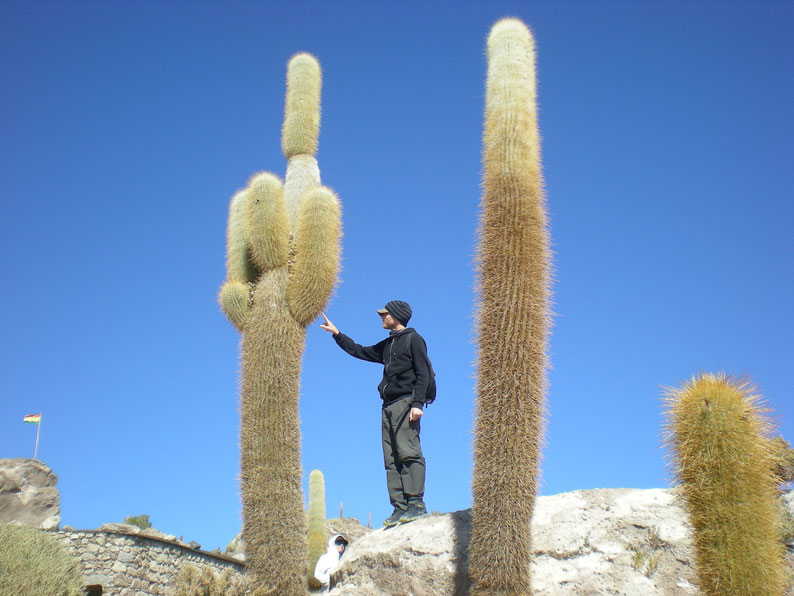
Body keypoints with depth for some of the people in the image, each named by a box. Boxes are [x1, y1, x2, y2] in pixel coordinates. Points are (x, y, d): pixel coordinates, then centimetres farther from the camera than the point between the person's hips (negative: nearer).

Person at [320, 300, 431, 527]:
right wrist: (336, 334, 34)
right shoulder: (387, 345, 25)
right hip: (388, 406, 8)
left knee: (408, 453, -16)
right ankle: (400, 508, -3)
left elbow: (423, 374, -7)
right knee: (391, 459, 0)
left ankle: (416, 505, -18)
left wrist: (418, 403, -17)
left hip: (406, 403, -8)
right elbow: (360, 351, 35)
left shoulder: (413, 339, 2)